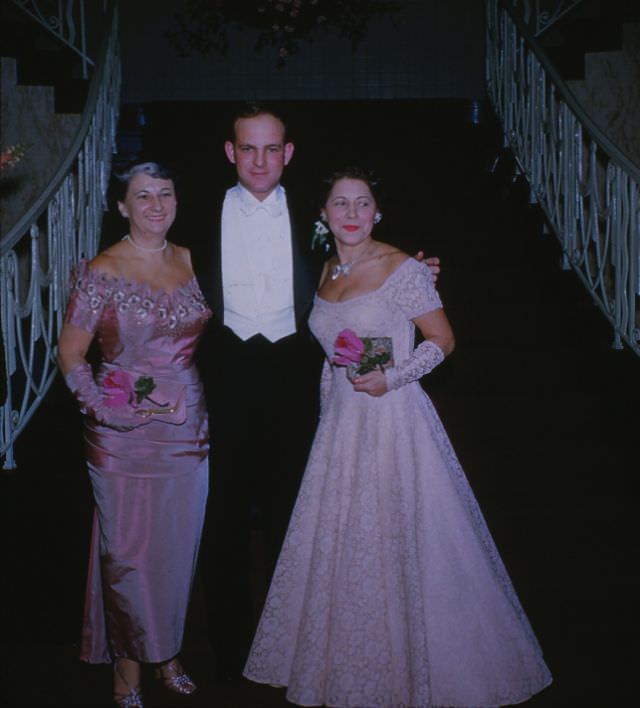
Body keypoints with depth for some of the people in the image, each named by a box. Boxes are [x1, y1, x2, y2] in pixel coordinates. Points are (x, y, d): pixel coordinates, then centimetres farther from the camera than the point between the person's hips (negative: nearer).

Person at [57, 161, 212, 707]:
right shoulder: (102, 272, -9)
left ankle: (167, 652, 32)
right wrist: (103, 407, -13)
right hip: (124, 436, -4)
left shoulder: (190, 261, 5)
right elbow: (70, 354, -6)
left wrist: (198, 404, 8)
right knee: (128, 550, 4)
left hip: (188, 429, 4)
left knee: (179, 546, 13)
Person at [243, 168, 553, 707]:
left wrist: (389, 379, -19)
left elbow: (442, 340, -8)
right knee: (336, 544, 12)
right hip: (340, 424, 7)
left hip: (393, 421, -7)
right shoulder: (326, 272, 10)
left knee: (396, 543, -1)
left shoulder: (402, 269, -11)